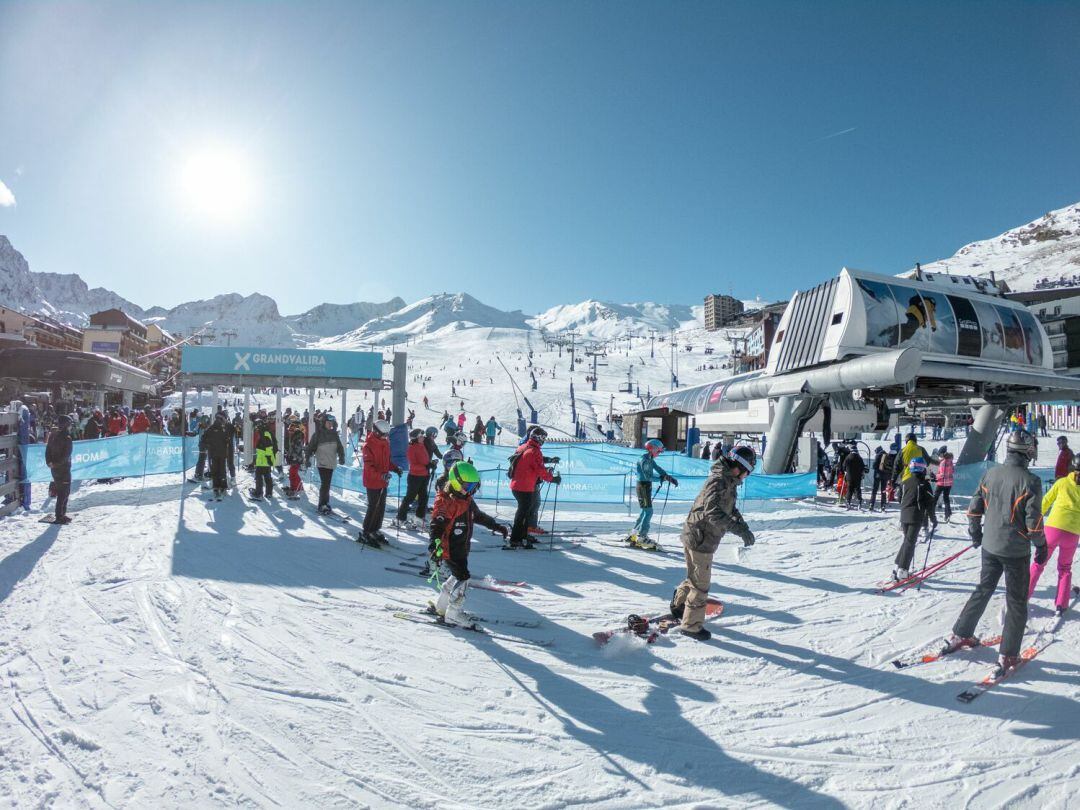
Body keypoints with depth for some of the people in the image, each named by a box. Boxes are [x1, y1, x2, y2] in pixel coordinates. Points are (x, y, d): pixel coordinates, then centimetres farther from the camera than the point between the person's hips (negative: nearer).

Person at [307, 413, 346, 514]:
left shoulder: (334, 434, 9)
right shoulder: (318, 433, -6)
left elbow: (339, 446, 11)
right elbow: (311, 447, -5)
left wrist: (341, 456, -1)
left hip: (331, 463, 5)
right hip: (322, 462, -5)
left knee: (327, 484, 13)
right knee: (324, 483, -10)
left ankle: (326, 503, 21)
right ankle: (322, 506, -5)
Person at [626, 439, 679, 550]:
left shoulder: (650, 459, 12)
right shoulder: (645, 459, -19)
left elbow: (658, 469, 11)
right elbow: (649, 476, -23)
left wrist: (670, 477, 2)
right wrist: (662, 478, -12)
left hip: (646, 486, 10)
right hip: (643, 486, -10)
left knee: (645, 511, 15)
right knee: (648, 511, -8)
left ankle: (633, 535, 20)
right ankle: (642, 537, -4)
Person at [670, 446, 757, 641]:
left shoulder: (728, 480, 10)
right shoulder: (719, 480, -22)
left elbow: (730, 508, 20)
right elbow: (712, 511, -34)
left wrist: (744, 527, 5)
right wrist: (739, 530, -37)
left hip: (695, 536, 10)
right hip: (700, 538, -10)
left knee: (695, 576, 26)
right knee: (700, 583, 4)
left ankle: (678, 606, 44)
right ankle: (691, 625, 17)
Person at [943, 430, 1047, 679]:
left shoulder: (989, 474, -2)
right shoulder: (1030, 481, -17)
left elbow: (974, 508, 4)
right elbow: (1033, 520, -14)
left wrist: (976, 533, 19)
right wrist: (1041, 546, 1)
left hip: (990, 546, 5)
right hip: (1016, 551, -5)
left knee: (983, 590, 21)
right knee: (1017, 603, 8)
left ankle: (959, 635, 25)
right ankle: (1008, 657, 11)